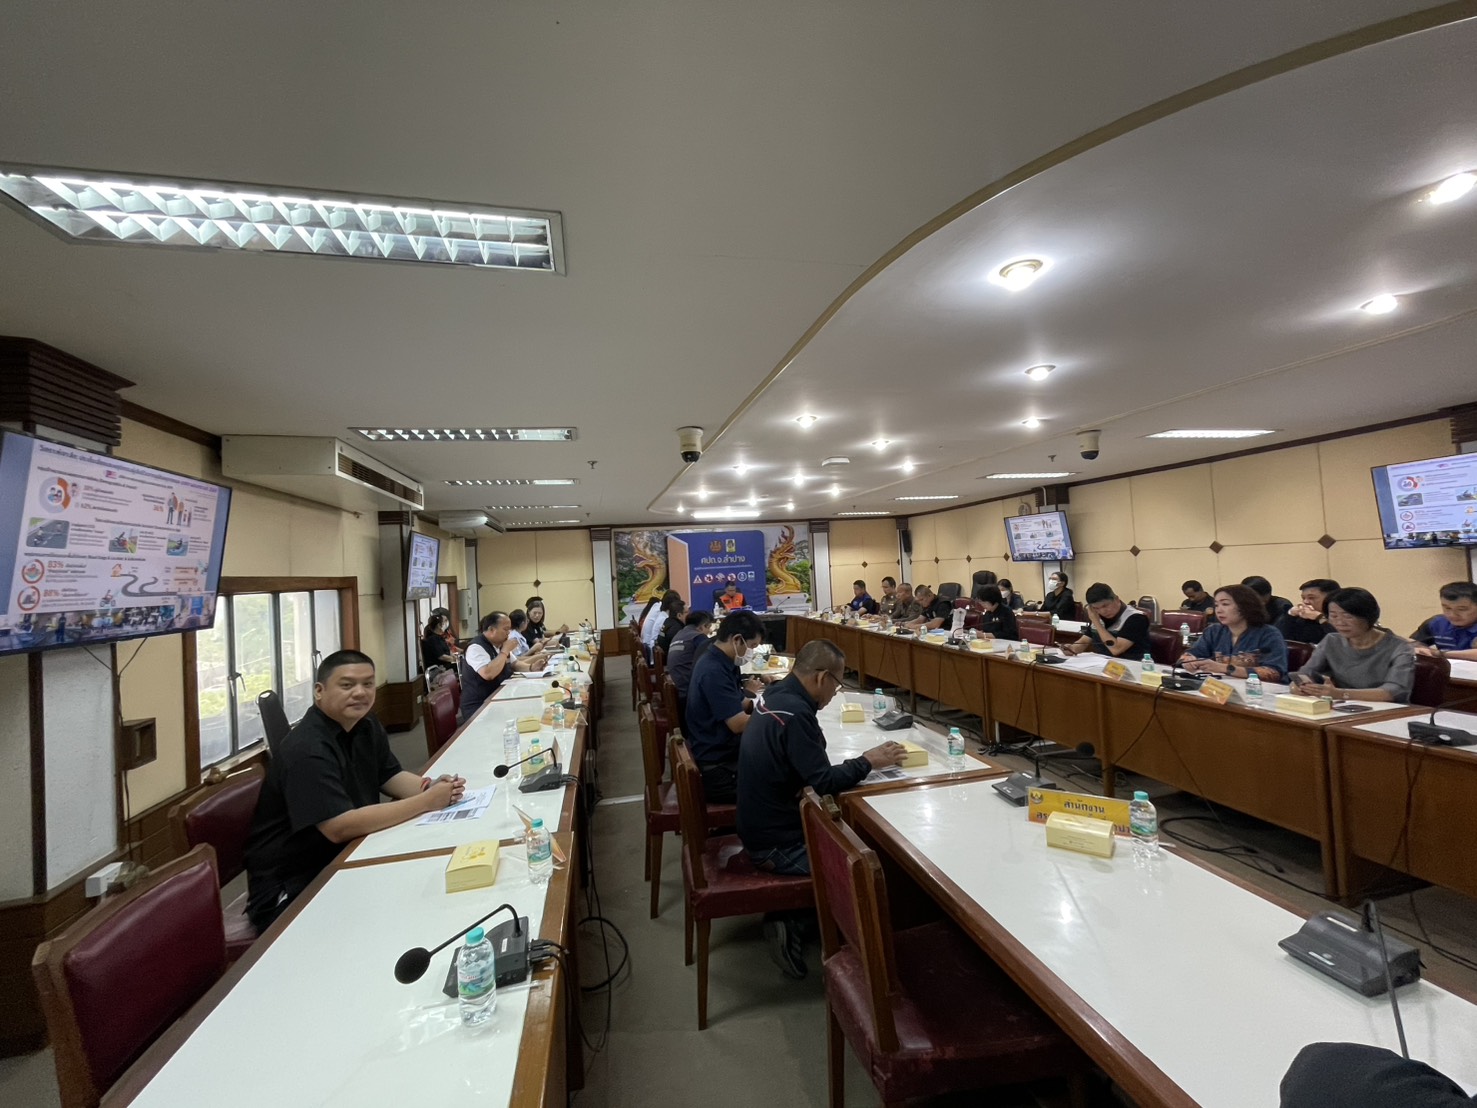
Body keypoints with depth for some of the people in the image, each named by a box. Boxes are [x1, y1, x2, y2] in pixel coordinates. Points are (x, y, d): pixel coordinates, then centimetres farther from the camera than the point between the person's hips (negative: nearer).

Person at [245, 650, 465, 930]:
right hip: (290, 889, -8)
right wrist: (425, 802, -28)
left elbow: (390, 776, 8)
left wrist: (429, 786, -13)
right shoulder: (307, 749, -26)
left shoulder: (365, 725, 1)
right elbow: (339, 827, -32)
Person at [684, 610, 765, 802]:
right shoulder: (713, 672, -24)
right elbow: (738, 723, -24)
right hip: (718, 769, -9)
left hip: (723, 753, 9)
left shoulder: (720, 663, 7)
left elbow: (741, 705, 12)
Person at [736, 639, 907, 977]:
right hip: (777, 843, -9)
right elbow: (823, 782, -24)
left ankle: (786, 916, 18)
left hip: (765, 824, 9)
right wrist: (868, 761, -12)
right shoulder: (795, 714, -28)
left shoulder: (776, 696, 0)